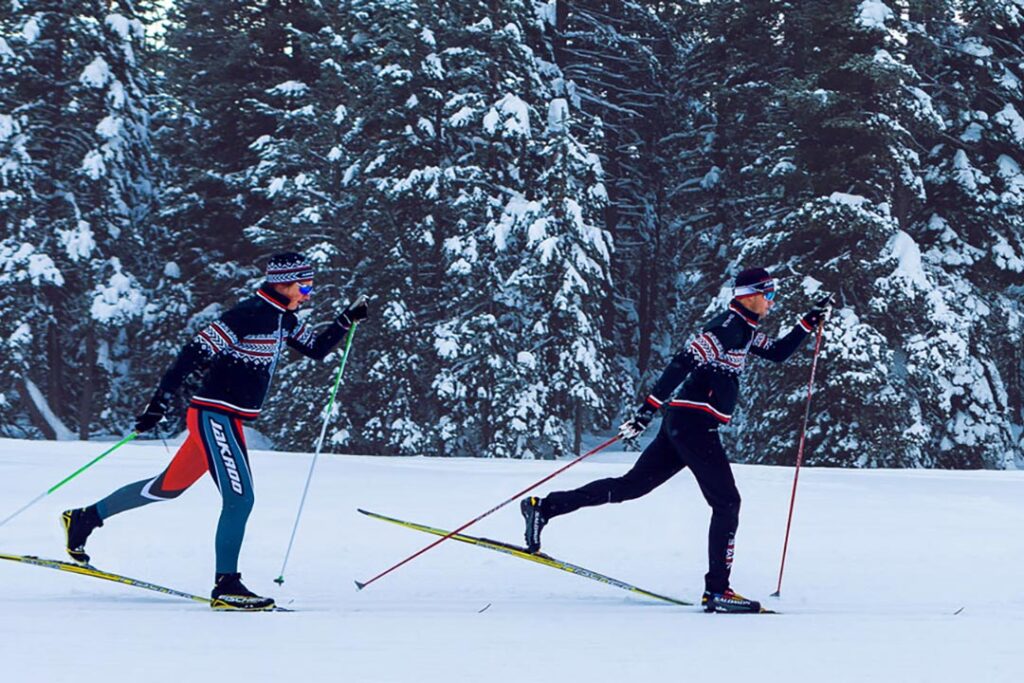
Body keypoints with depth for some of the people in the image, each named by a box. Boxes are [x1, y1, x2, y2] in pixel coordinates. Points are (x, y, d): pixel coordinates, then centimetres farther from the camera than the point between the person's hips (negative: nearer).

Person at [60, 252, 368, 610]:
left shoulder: (283, 319, 9)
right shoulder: (249, 313, -18)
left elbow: (318, 348, 23)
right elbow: (194, 352, -20)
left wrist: (347, 320, 7)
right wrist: (159, 403, -23)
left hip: (229, 420, 10)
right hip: (213, 416, -10)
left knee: (171, 485, 18)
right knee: (239, 498, -14)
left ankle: (85, 517, 31)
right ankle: (226, 586, -8)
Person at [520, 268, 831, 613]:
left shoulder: (746, 331, 17)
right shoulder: (728, 325, -14)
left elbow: (779, 352, 30)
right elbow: (683, 362, -21)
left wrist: (810, 322, 20)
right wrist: (648, 410, -26)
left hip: (682, 421, 10)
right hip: (694, 423, -10)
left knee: (631, 485, 10)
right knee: (727, 503, -4)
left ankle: (543, 507, 9)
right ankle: (716, 590, -3)